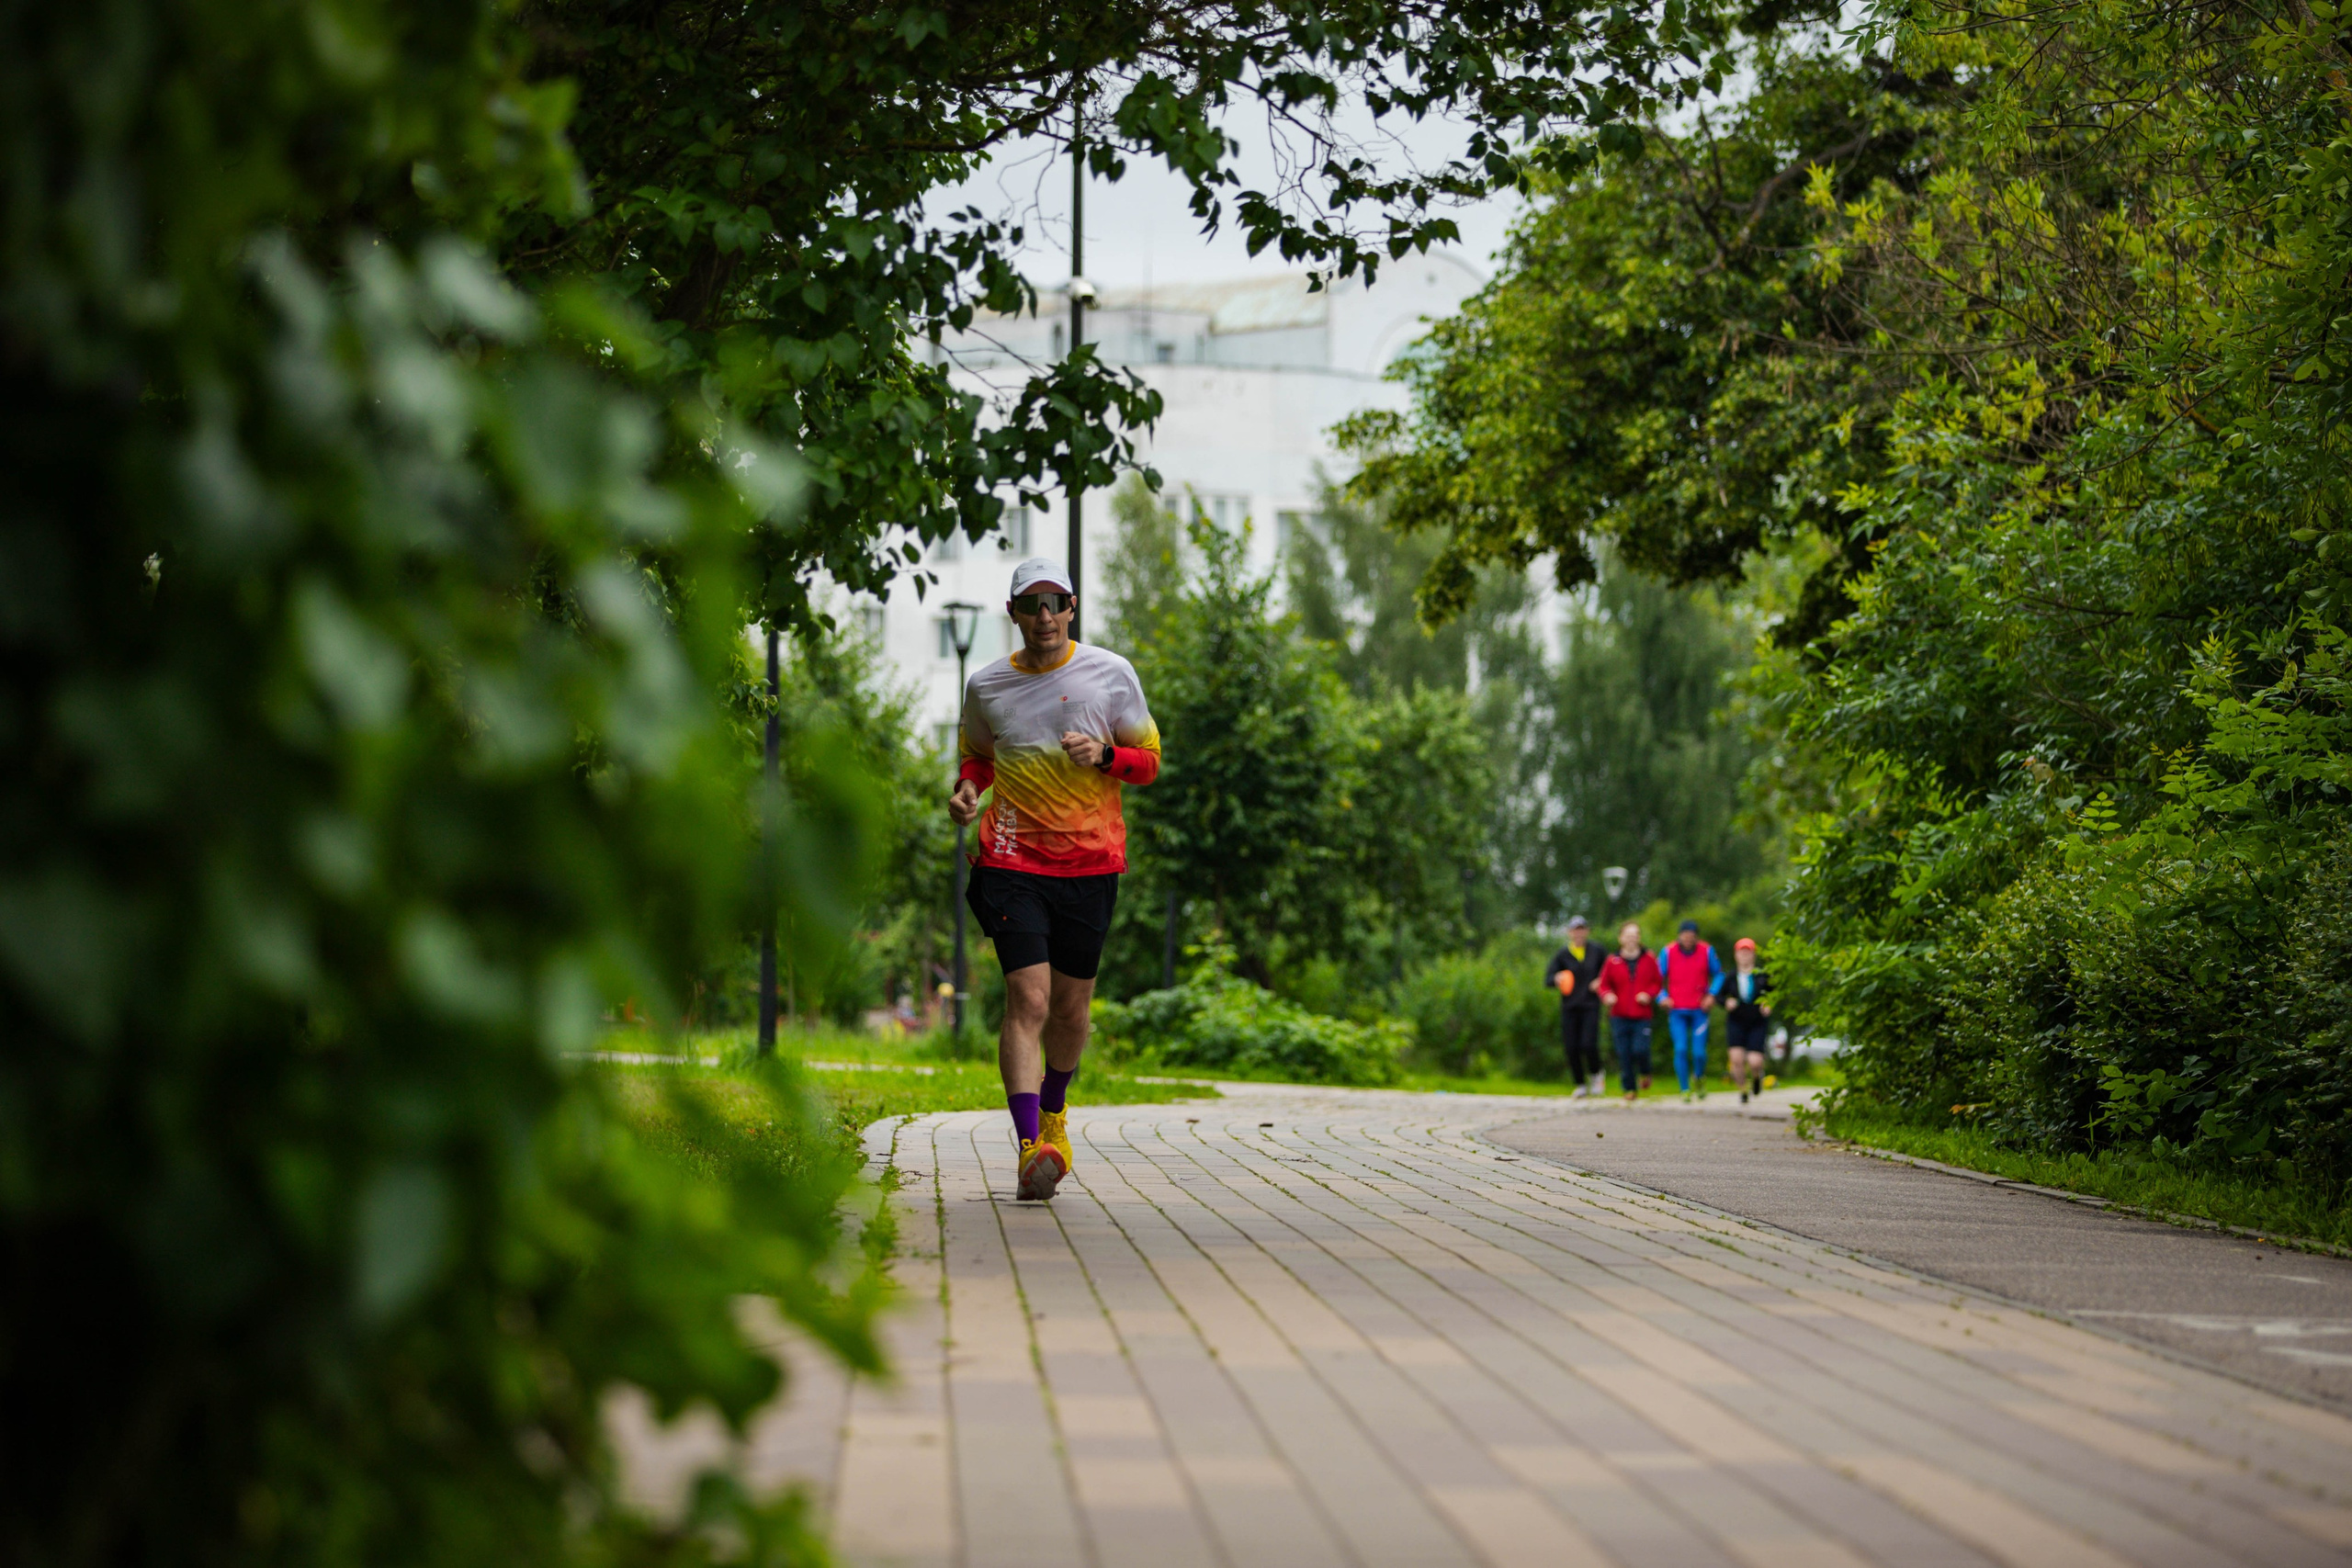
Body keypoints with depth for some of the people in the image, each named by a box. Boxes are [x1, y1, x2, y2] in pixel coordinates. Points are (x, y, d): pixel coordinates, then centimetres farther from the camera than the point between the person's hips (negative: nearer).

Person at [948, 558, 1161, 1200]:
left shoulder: (1111, 675, 0)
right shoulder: (986, 685, 4)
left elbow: (1149, 761, 6)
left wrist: (1104, 754, -14)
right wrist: (968, 786, -1)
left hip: (1091, 863, 1)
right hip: (1012, 863, -1)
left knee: (1070, 1009, 9)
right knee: (1028, 1001, -16)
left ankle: (1053, 1113, 37)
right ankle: (1029, 1147, -22)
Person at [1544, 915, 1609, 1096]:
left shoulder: (1596, 951, 2)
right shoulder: (1562, 955, 2)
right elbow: (1548, 979, 2)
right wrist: (1556, 979, -20)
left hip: (1590, 1006, -2)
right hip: (1569, 1008, 2)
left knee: (1588, 1044, -16)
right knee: (1571, 1048, -2)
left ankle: (1595, 1075, 14)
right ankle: (1581, 1084, 16)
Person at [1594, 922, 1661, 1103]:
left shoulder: (1648, 960, 3)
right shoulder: (1613, 961, 3)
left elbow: (1657, 983, 11)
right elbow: (1604, 984, 10)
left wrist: (1649, 994, -8)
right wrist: (1607, 995, -11)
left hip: (1642, 1016, -1)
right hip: (1619, 1017, 1)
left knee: (1640, 1049, -16)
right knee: (1623, 1054, 0)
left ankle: (1645, 1073, 17)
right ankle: (1629, 1088, 15)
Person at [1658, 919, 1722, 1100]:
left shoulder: (1706, 952, 0)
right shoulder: (1668, 953, -2)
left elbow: (1718, 974, 13)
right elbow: (1656, 979, 5)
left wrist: (1712, 995, -2)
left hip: (1699, 1010, 0)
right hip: (1677, 1012, 0)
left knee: (1699, 1052, -6)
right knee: (1681, 1049, -10)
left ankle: (1699, 1077, 26)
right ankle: (1685, 1089, 2)